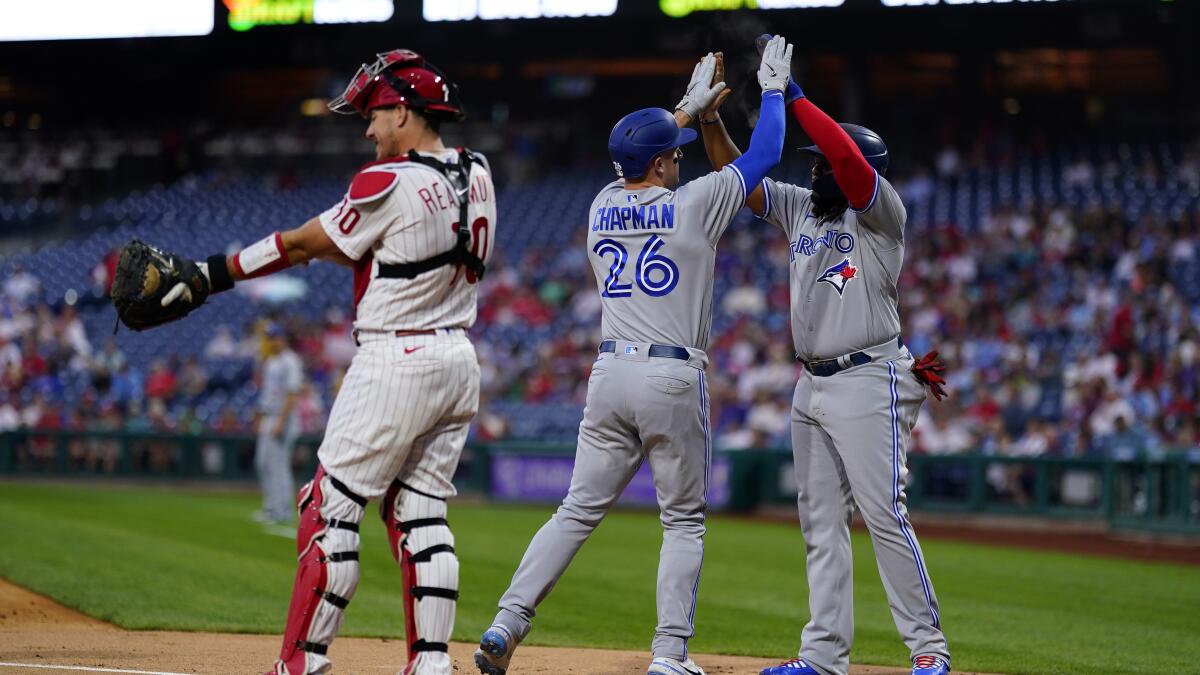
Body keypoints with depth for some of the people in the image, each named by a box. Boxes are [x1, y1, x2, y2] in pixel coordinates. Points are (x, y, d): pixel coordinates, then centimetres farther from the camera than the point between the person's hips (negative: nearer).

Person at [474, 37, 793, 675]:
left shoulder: (602, 207, 10)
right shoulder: (693, 205, -5)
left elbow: (640, 165, 33)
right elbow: (762, 155, 6)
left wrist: (688, 108, 40)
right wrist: (774, 89, 21)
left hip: (609, 376, 5)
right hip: (672, 380, -5)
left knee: (578, 510, 9)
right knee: (684, 520, 6)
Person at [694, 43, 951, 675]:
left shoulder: (881, 214, -7)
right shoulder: (800, 209, 14)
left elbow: (850, 158, -24)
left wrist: (794, 97, -23)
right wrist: (710, 120, -1)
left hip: (868, 383, -8)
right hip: (812, 386, 8)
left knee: (884, 515, -12)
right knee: (820, 522, 7)